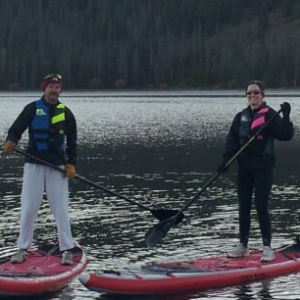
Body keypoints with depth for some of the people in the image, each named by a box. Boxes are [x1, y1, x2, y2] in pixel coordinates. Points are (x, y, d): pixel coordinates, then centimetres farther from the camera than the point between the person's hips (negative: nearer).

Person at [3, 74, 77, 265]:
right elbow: (17, 128, -7)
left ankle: (67, 250, 4)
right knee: (28, 207, 1)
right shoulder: (32, 109, 2)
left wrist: (71, 164, -2)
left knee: (61, 208, -1)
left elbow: (72, 141, 8)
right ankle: (23, 248, 11)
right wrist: (11, 141, -28)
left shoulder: (66, 113, 7)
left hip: (57, 165, 1)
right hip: (34, 164, -1)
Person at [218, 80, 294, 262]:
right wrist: (226, 161, -3)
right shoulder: (241, 117, 10)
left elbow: (286, 135, -13)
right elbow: (232, 141, 8)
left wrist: (286, 117, -27)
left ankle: (267, 247, -2)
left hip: (263, 167, -5)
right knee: (243, 207, 9)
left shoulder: (270, 115, -5)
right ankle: (243, 246, 18)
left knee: (261, 206, -9)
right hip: (245, 168, 5)